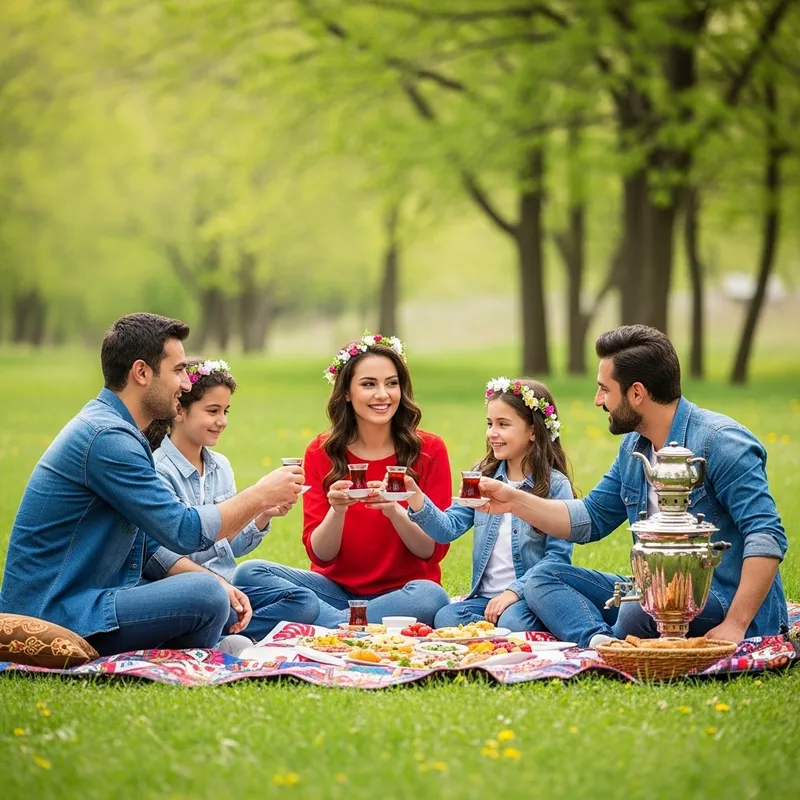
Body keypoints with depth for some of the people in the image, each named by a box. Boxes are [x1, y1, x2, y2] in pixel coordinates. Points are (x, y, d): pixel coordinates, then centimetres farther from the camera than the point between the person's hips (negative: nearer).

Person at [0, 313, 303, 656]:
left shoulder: (111, 429, 16)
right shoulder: (107, 438, -18)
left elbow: (150, 545, 17)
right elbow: (184, 531, -18)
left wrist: (217, 586, 3)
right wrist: (261, 495, -6)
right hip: (53, 620, -11)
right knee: (205, 597, -23)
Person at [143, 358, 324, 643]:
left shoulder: (221, 466, 13)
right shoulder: (159, 471, -11)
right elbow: (162, 558, -20)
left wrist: (264, 516, -1)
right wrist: (219, 586, -29)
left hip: (229, 580, 8)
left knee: (305, 603, -14)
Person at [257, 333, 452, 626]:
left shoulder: (429, 451, -1)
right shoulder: (321, 453, 2)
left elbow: (434, 550, -5)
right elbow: (320, 555, -3)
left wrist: (394, 511, -23)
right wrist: (337, 511, -23)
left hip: (403, 590, -1)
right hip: (337, 588, 2)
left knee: (430, 597, -36)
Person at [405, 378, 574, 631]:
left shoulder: (555, 486, -3)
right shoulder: (483, 477, 12)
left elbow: (558, 556, -9)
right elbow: (448, 528, 4)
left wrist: (515, 591, -19)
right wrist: (415, 498, -13)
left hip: (530, 598, -4)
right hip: (485, 596, 4)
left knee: (512, 622, -36)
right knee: (445, 618, -26)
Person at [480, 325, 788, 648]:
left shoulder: (720, 442, -14)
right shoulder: (634, 447, 13)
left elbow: (767, 536, -22)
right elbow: (590, 519, 24)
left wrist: (734, 626, -29)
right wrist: (515, 501, 12)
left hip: (726, 604, -9)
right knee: (543, 578, -3)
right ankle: (601, 642, -30)